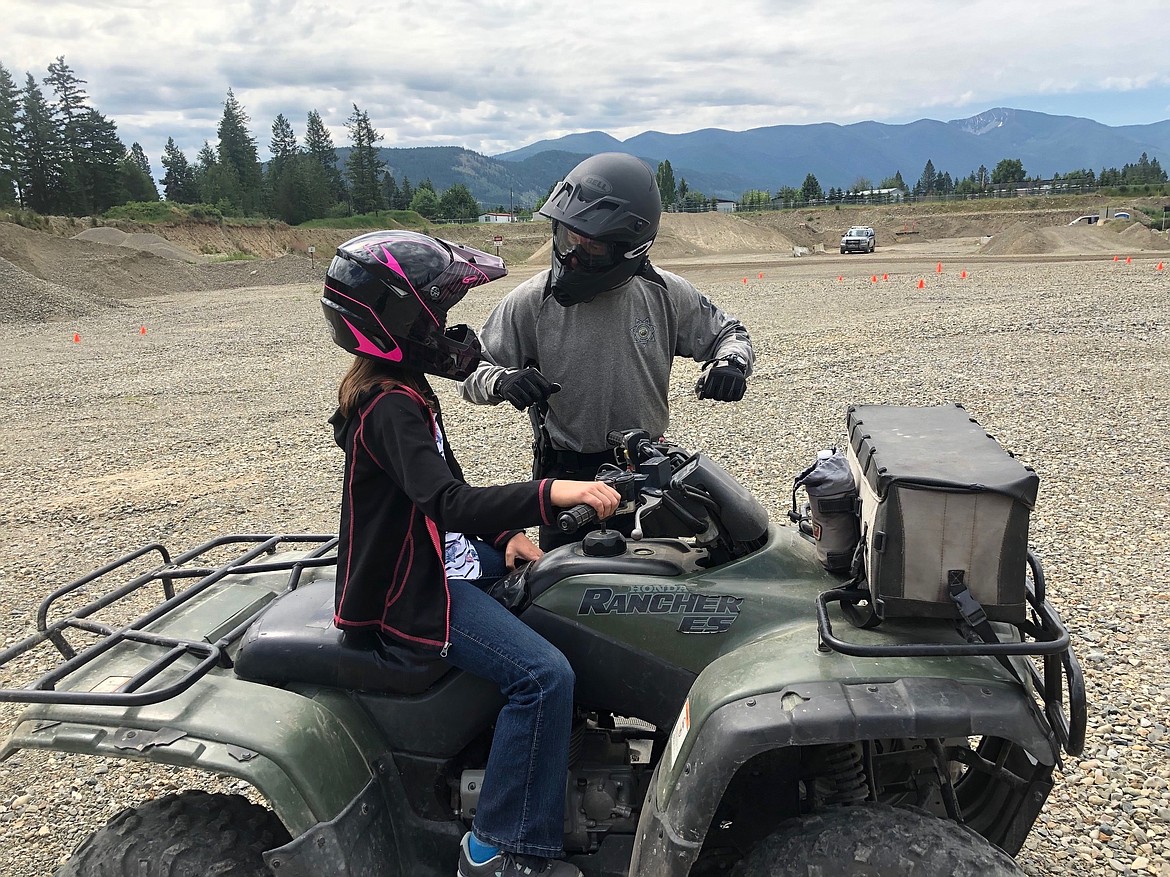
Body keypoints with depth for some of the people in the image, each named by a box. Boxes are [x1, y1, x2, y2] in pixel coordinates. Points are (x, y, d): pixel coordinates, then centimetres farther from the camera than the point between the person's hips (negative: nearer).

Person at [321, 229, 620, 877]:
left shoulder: (391, 389, 10)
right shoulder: (390, 407, -23)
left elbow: (446, 489, 16)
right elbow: (447, 502, -36)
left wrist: (505, 533, 5)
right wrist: (549, 494, -44)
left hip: (437, 559, 11)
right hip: (412, 596, -11)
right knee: (543, 676, -23)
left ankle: (581, 733, 40)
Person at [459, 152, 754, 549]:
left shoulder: (665, 294, -5)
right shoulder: (530, 302, -10)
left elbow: (727, 331, 9)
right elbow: (472, 371, -4)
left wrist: (731, 362, -14)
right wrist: (502, 380, -27)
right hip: (565, 475, -2)